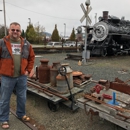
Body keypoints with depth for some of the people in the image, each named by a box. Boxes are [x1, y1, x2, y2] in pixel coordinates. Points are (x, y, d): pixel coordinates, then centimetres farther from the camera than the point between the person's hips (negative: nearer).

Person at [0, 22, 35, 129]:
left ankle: (21, 114, 38)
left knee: (22, 98, 16)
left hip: (22, 76, 3)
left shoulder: (26, 44, 4)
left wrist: (28, 70, 5)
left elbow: (31, 57, 11)